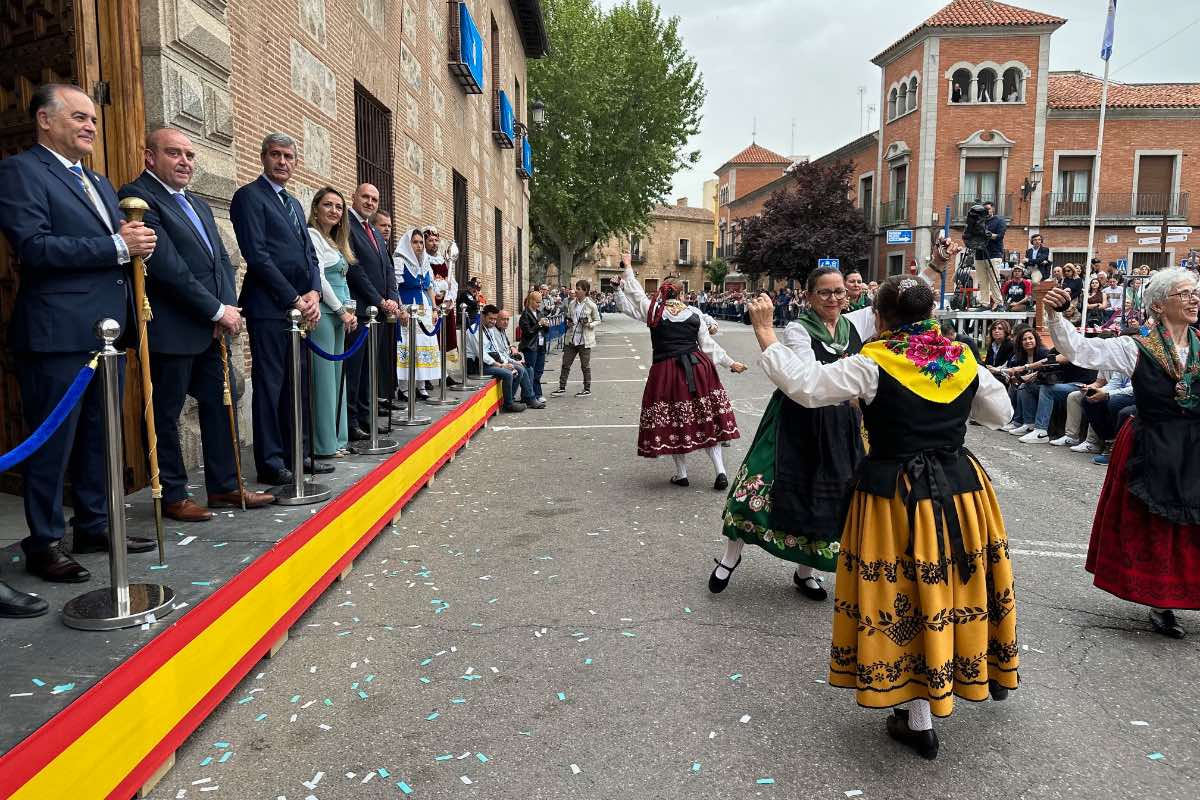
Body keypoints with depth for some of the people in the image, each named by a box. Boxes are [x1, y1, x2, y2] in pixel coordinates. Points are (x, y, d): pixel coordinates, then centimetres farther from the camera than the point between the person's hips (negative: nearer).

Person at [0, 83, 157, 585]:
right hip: (58, 334, -8)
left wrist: (135, 240, 0)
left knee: (99, 438, 14)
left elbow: (118, 244, 23)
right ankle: (43, 544, 12)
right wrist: (118, 246, -18)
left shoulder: (99, 184, 21)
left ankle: (94, 527, 26)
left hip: (109, 330, 8)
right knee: (52, 443, 1)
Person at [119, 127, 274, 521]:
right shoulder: (138, 196, -10)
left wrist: (228, 307, -3)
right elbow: (168, 266, -18)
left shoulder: (199, 205, 18)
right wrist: (218, 310, -16)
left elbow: (222, 260, 15)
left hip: (212, 328, 9)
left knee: (221, 404, 12)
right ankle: (173, 496, 15)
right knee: (166, 414, 4)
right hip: (171, 330, -8)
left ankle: (224, 487, 23)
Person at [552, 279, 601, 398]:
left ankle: (587, 389, 17)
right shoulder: (572, 304, 6)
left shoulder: (591, 305, -7)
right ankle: (562, 388, 14)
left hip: (584, 340, -5)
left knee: (585, 365, 5)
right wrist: (568, 323, -3)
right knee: (565, 364, 6)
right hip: (571, 339, 5)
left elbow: (597, 321, 1)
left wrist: (589, 324, -18)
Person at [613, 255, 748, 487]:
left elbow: (636, 295, 14)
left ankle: (681, 474, 17)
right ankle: (720, 472, 5)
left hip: (666, 371, -2)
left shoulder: (654, 311, -1)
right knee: (707, 421, 9)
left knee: (673, 422, 9)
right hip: (698, 368, 2)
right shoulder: (693, 313, 5)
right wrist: (731, 363, 19)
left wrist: (628, 268, 27)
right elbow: (708, 345, 8)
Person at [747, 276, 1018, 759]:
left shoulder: (872, 366, -15)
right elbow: (1000, 411, 14)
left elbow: (805, 385, -18)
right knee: (960, 582, 24)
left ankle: (920, 722, 17)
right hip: (960, 489, 5)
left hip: (896, 498, -4)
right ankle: (992, 673, 46)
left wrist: (765, 334, -10)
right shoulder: (964, 361, 1)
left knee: (906, 597, 6)